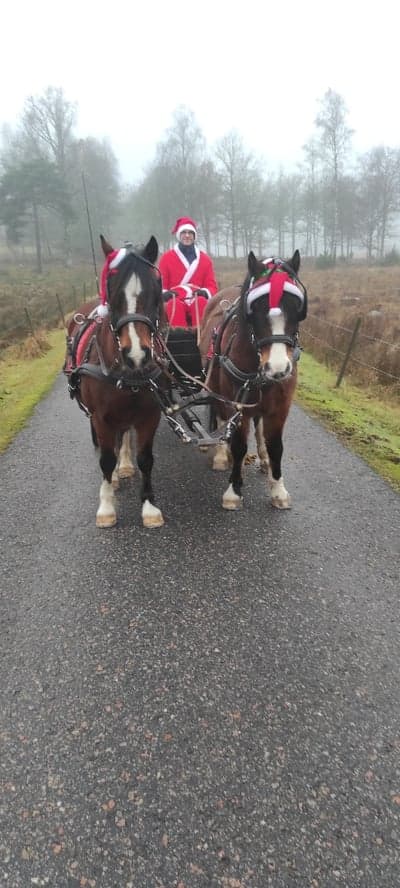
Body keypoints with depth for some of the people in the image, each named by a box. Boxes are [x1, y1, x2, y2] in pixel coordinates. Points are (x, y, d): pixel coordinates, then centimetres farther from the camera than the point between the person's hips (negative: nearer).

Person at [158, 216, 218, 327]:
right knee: (175, 304, -36)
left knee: (201, 302, -34)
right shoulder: (167, 257, 11)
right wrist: (164, 293, -14)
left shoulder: (204, 258, 15)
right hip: (175, 299, -1)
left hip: (197, 299, 1)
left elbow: (212, 285, 13)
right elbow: (161, 283, 10)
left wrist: (205, 292, -12)